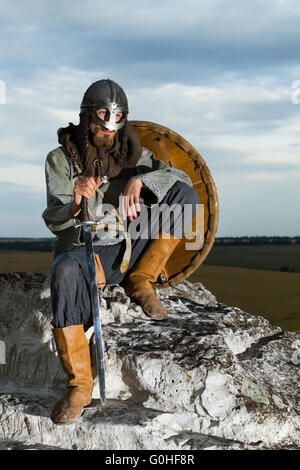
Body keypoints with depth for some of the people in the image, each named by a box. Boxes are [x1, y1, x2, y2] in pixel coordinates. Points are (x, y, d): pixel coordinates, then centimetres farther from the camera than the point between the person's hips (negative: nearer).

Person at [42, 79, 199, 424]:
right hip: (81, 249, -3)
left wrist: (139, 180, -25)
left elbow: (179, 177, -6)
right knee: (65, 273, -40)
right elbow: (54, 221, -8)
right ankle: (79, 385, -30)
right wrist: (75, 205, -32)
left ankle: (139, 282, -10)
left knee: (184, 194, -14)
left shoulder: (132, 153, 9)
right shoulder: (61, 159, 1)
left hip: (130, 251, 3)